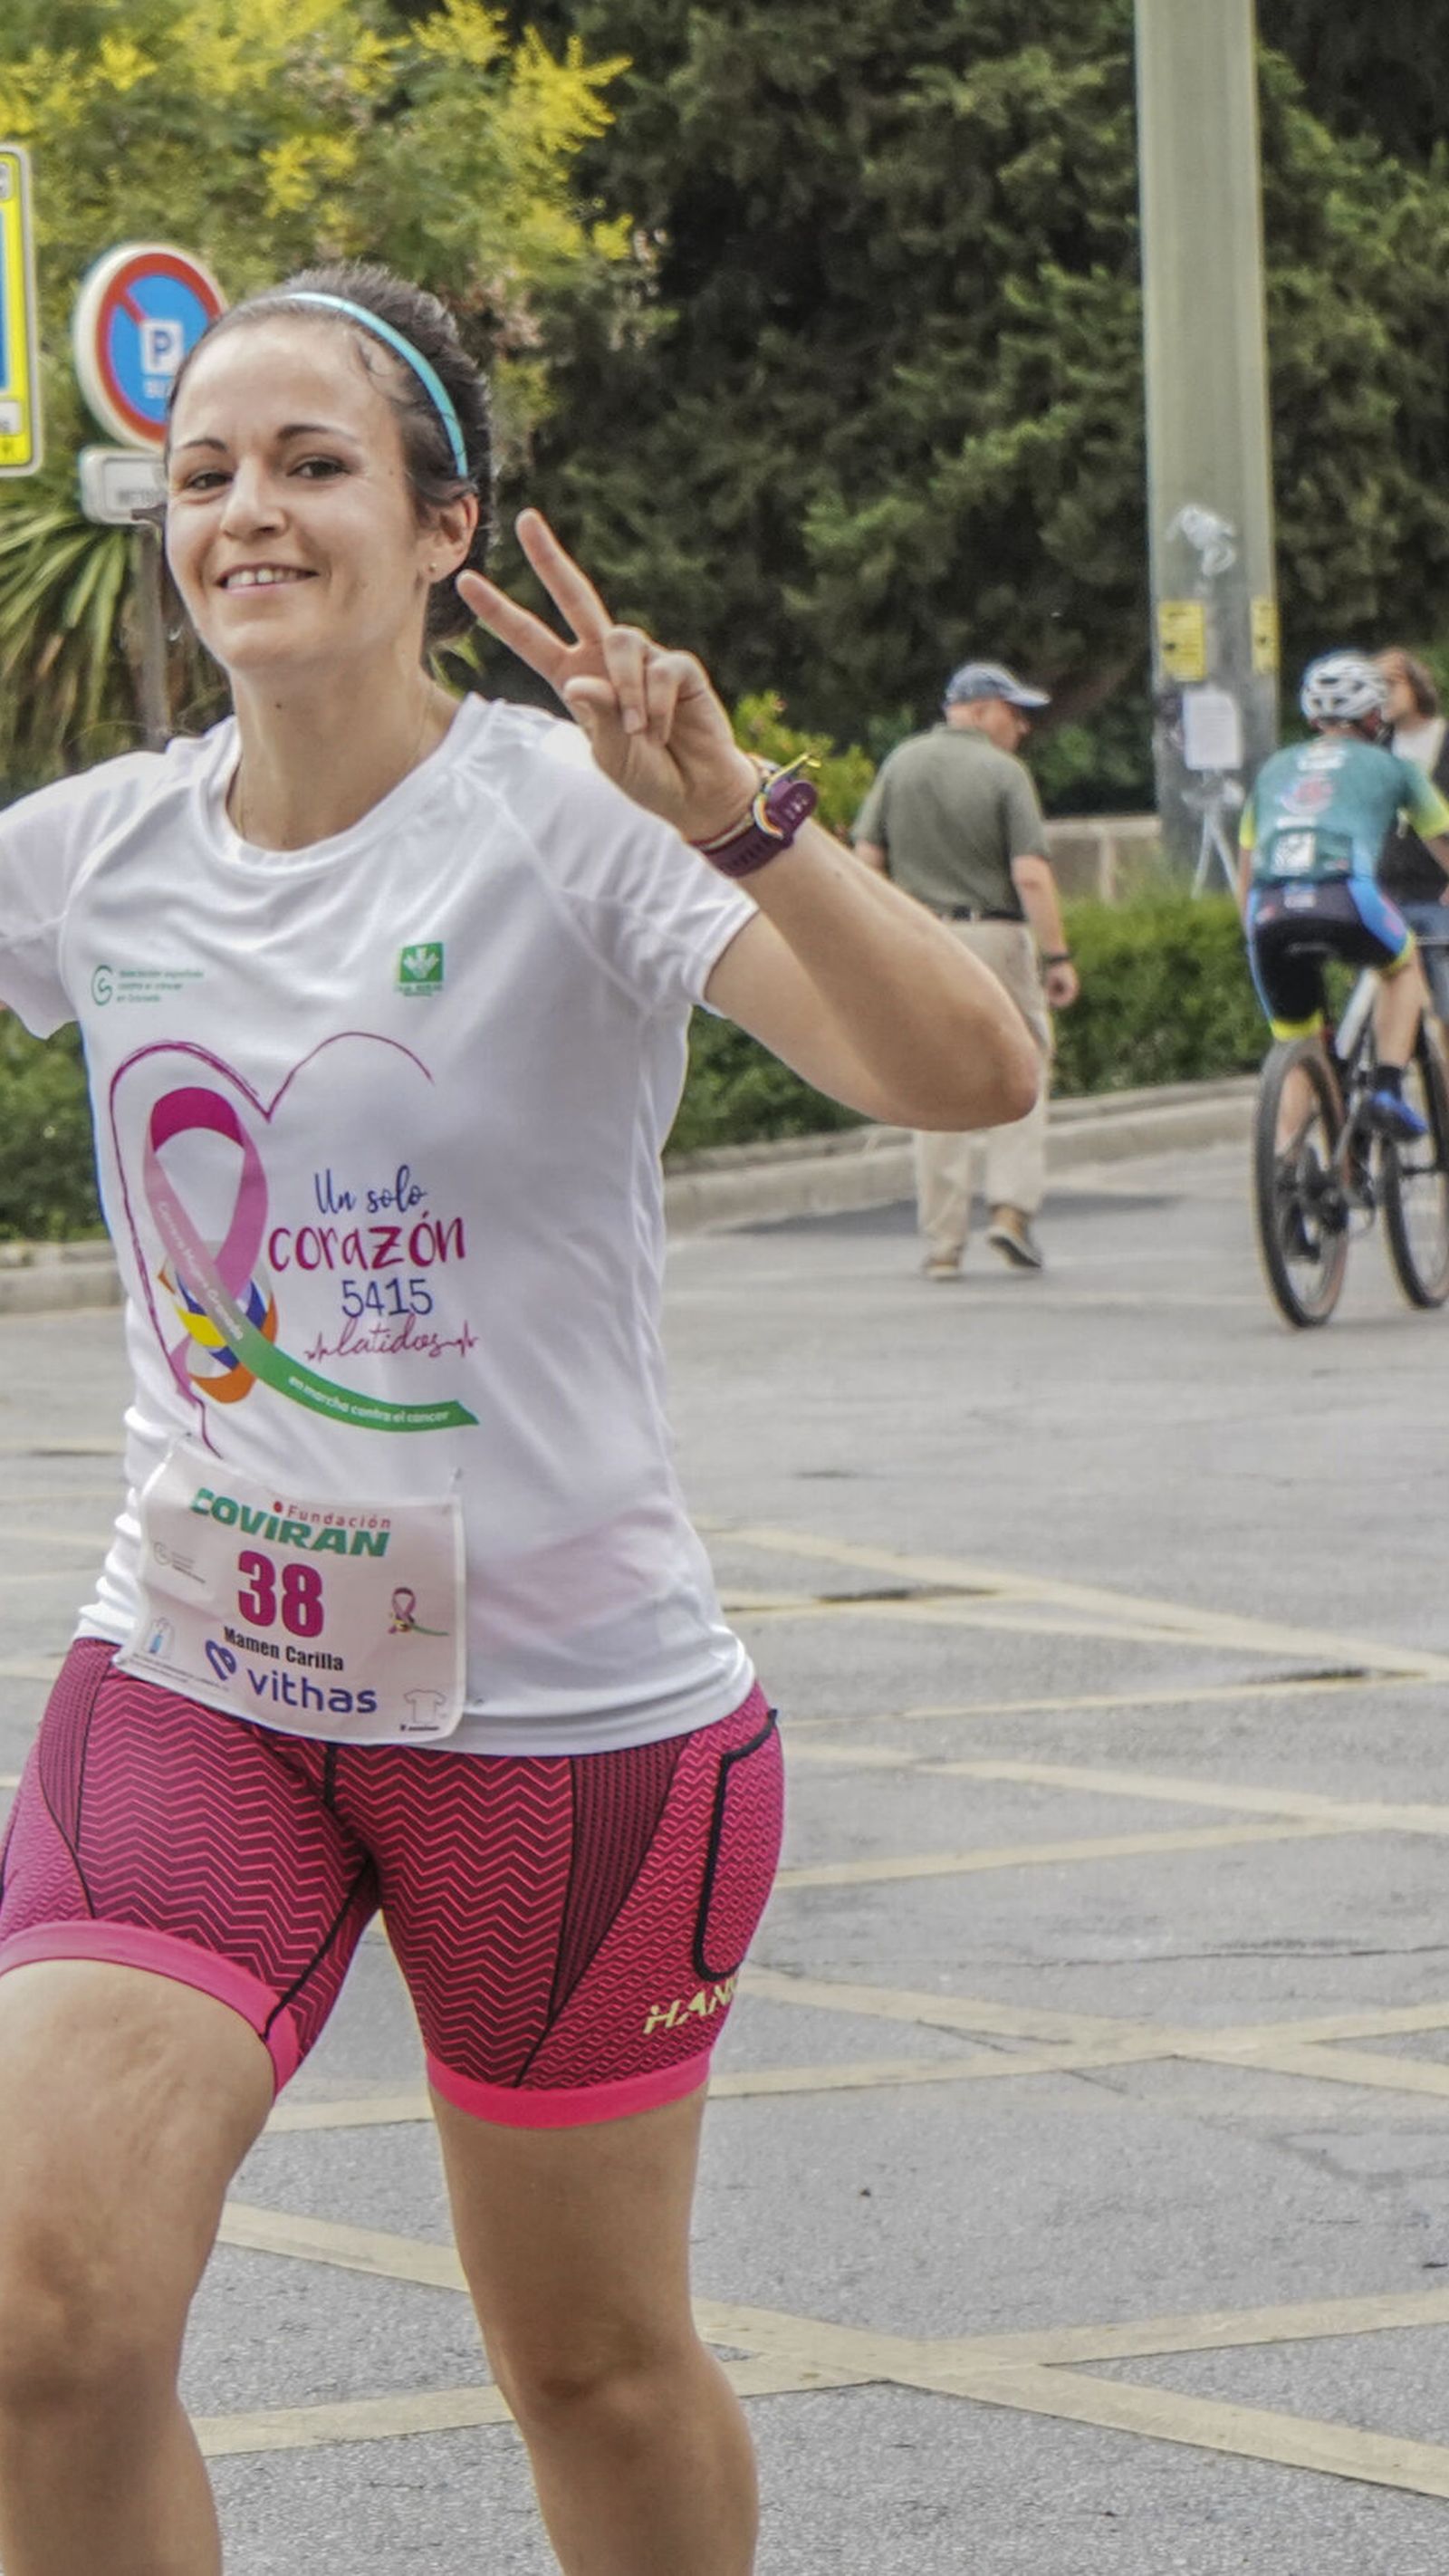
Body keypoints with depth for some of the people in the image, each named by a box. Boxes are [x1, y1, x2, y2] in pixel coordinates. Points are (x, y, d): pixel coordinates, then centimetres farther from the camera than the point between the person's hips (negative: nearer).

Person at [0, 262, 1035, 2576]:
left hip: (569, 1709, -3)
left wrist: (738, 817, -40)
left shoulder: (578, 819, -12)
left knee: (595, 2364, 12)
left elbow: (970, 1076, -26)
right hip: (195, 1685, 3)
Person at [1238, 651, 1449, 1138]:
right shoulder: (1390, 767, 23)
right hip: (1346, 901, -2)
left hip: (1270, 914, 2)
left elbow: (1245, 873, 34)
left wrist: (1260, 941, 43)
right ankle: (1389, 1089, 11)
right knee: (1403, 965, 29)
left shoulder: (1275, 768, 31)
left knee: (1296, 1043, 17)